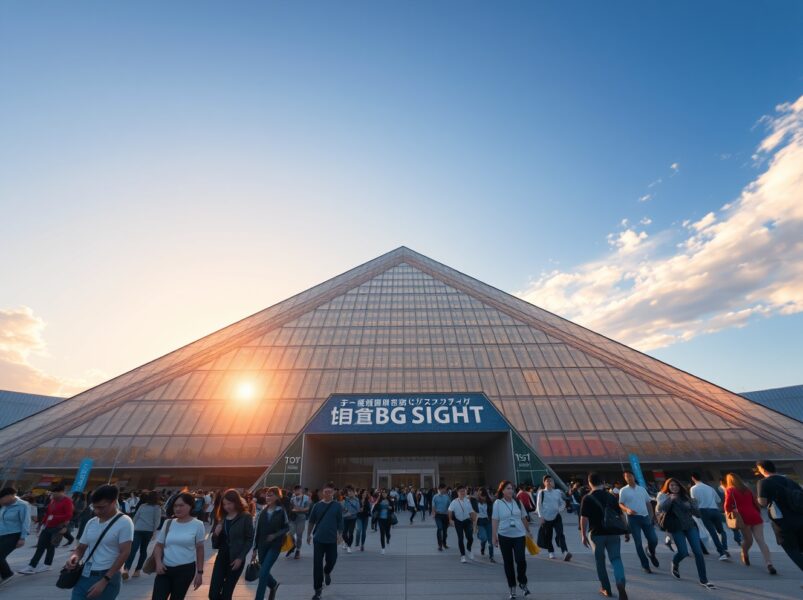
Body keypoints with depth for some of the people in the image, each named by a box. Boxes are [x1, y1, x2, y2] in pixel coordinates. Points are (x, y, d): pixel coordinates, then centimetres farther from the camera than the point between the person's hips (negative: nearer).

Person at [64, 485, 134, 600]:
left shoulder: (124, 522, -13)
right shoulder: (91, 522, 6)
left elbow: (124, 553, -15)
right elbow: (81, 548, 15)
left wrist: (104, 581, -17)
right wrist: (74, 556, -7)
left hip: (107, 578, -5)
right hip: (84, 576, 5)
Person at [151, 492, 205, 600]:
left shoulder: (197, 525, -9)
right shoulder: (168, 523, 0)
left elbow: (199, 549, -3)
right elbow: (159, 545, 8)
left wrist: (200, 572, -2)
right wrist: (158, 562, -9)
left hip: (186, 569, -2)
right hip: (165, 568, 2)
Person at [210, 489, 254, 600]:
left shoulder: (246, 517, -11)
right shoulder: (222, 517, 4)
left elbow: (250, 539, -9)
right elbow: (215, 542, 10)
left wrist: (240, 558, -16)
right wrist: (216, 533, -10)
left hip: (236, 559, -4)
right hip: (221, 557, 4)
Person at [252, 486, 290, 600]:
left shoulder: (281, 511, -10)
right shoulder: (263, 512, 0)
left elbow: (287, 528, -4)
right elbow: (257, 530, 5)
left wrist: (275, 535, -18)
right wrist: (255, 548, 5)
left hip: (275, 546, -4)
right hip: (262, 546, 4)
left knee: (263, 573, -10)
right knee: (263, 572, 13)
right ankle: (274, 584, 42)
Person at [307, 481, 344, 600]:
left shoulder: (337, 506, -6)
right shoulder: (317, 505, -4)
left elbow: (340, 522, -1)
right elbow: (311, 521, 6)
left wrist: (340, 535, -2)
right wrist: (309, 535, 10)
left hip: (332, 539, 0)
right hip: (318, 539, 0)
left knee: (331, 561, 12)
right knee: (317, 565, 1)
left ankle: (327, 572, 46)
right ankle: (318, 589, 17)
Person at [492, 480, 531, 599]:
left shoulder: (517, 502, 1)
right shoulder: (498, 503, -8)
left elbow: (523, 518, 10)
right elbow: (495, 521, -7)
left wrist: (528, 531, 13)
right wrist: (494, 537, -8)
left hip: (519, 535, 2)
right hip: (504, 536, -1)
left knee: (521, 560, -7)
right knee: (508, 562, 8)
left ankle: (522, 583, 20)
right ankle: (512, 587, 25)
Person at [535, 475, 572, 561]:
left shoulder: (558, 492, 4)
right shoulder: (541, 492, -5)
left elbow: (563, 503, 12)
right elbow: (539, 505, -5)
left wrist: (559, 509, -6)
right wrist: (540, 516, -11)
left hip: (556, 516, 1)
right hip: (546, 518, -1)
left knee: (560, 534, -14)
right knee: (548, 536, 9)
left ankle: (565, 552, -19)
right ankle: (551, 552, 27)